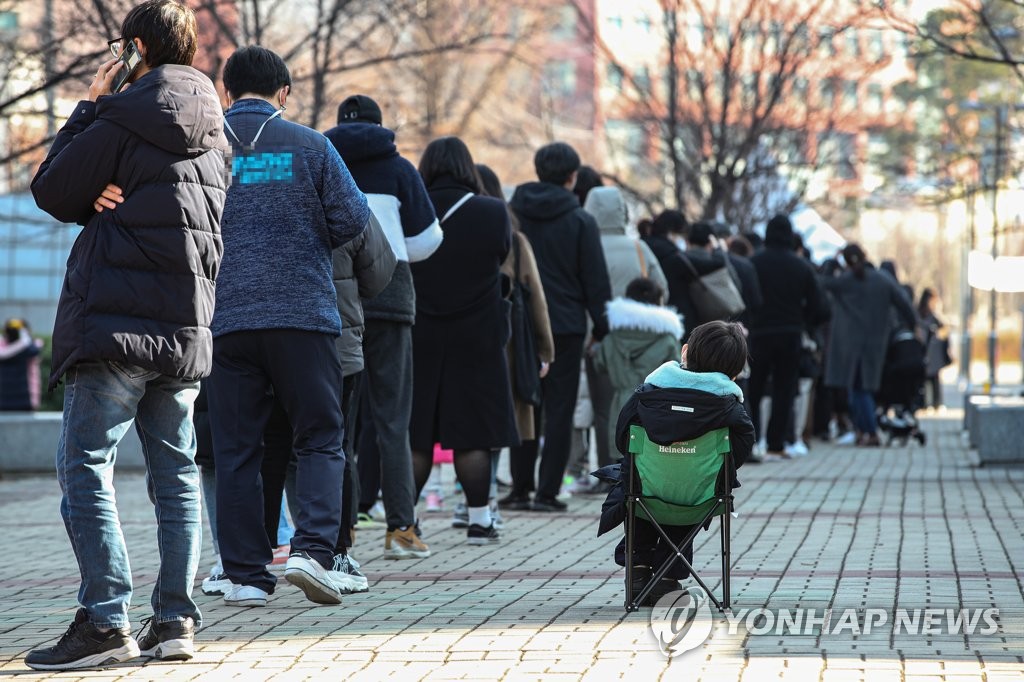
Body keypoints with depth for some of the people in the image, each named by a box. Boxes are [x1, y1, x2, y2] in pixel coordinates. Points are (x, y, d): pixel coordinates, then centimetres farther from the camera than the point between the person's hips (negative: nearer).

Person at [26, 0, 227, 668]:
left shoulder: (123, 118, -9)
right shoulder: (214, 132, 15)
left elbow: (52, 192, 1)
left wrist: (88, 109, 9)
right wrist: (111, 198, 3)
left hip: (117, 320, -7)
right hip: (188, 327, 7)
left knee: (85, 465, -5)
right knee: (176, 471, 10)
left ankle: (106, 620, -12)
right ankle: (175, 620, 9)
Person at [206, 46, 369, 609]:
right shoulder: (308, 145, 2)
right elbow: (353, 218, -2)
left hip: (225, 319, 1)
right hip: (303, 313, -1)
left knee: (236, 451, 7)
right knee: (321, 440, 7)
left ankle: (245, 576, 5)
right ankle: (312, 550, -11)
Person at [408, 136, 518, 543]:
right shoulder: (494, 213, -8)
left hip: (418, 338, 1)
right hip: (477, 341, -1)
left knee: (415, 437, 7)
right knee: (473, 434, 4)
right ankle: (479, 521, 6)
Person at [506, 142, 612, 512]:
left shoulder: (511, 214, 4)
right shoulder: (580, 221, -6)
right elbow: (595, 279, -4)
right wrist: (601, 325, 5)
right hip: (565, 325, -3)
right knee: (559, 408, 2)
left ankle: (520, 488, 11)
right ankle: (547, 491, -1)